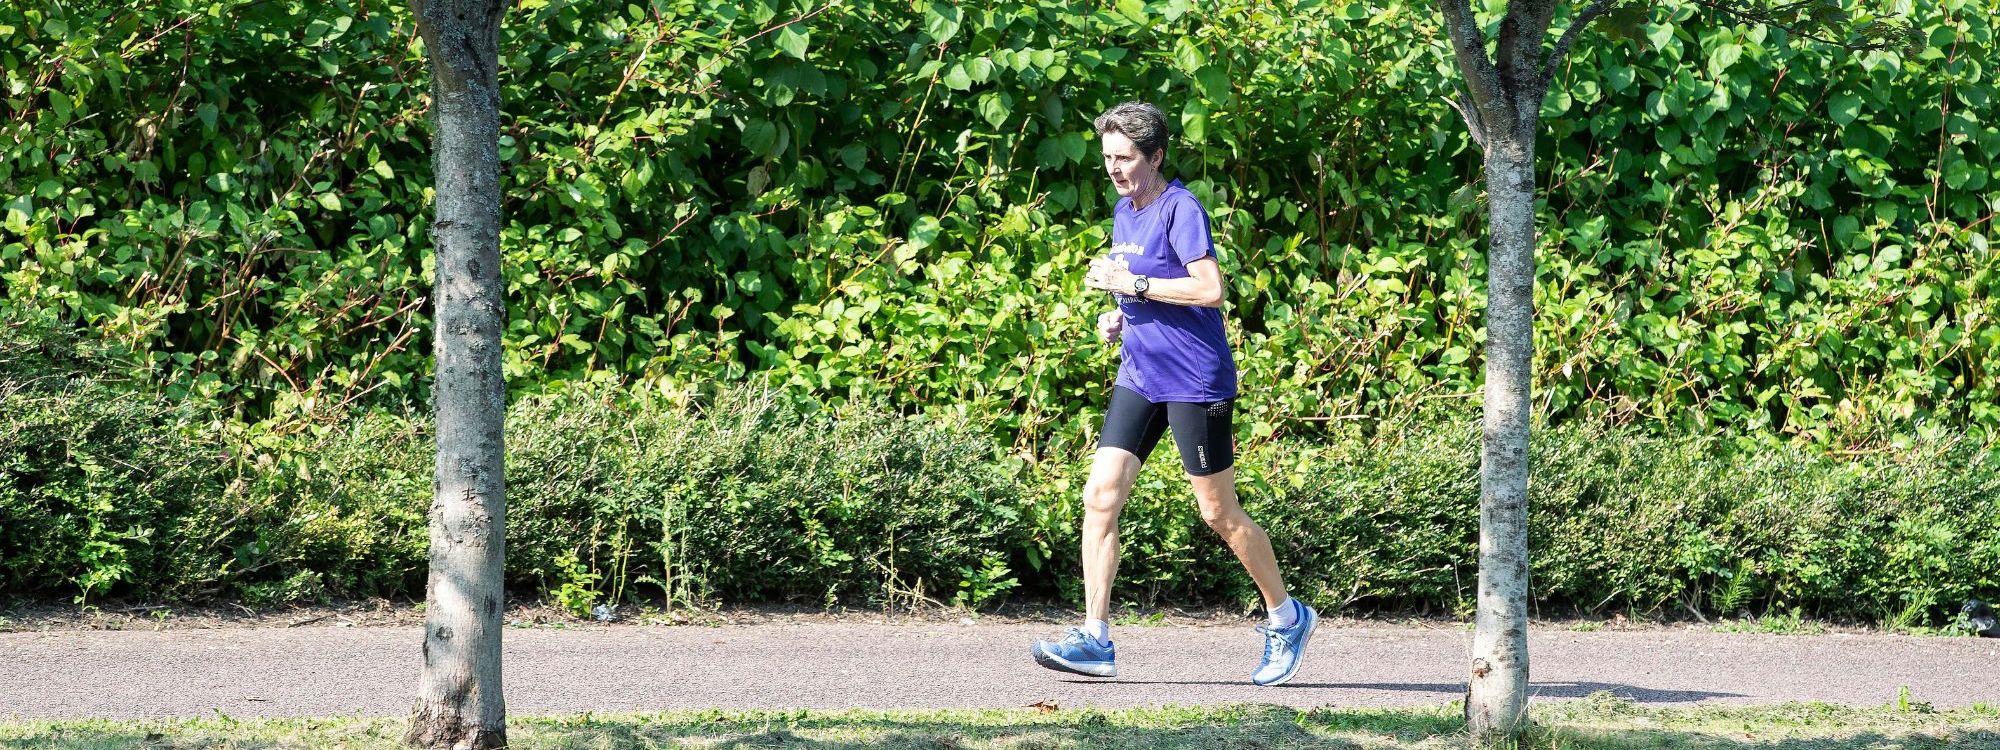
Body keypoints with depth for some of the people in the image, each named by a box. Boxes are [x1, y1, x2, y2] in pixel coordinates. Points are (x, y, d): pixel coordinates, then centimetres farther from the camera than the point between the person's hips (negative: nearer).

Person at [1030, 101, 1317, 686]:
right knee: (1100, 496, -5)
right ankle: (1095, 640, -6)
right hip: (1139, 376, 8)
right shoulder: (1124, 211, 13)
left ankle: (1287, 617, 22)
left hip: (1195, 381, -8)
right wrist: (1119, 316, 9)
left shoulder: (1181, 210, -13)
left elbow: (1209, 289, -24)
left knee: (1219, 513, 2)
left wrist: (1131, 283, -21)